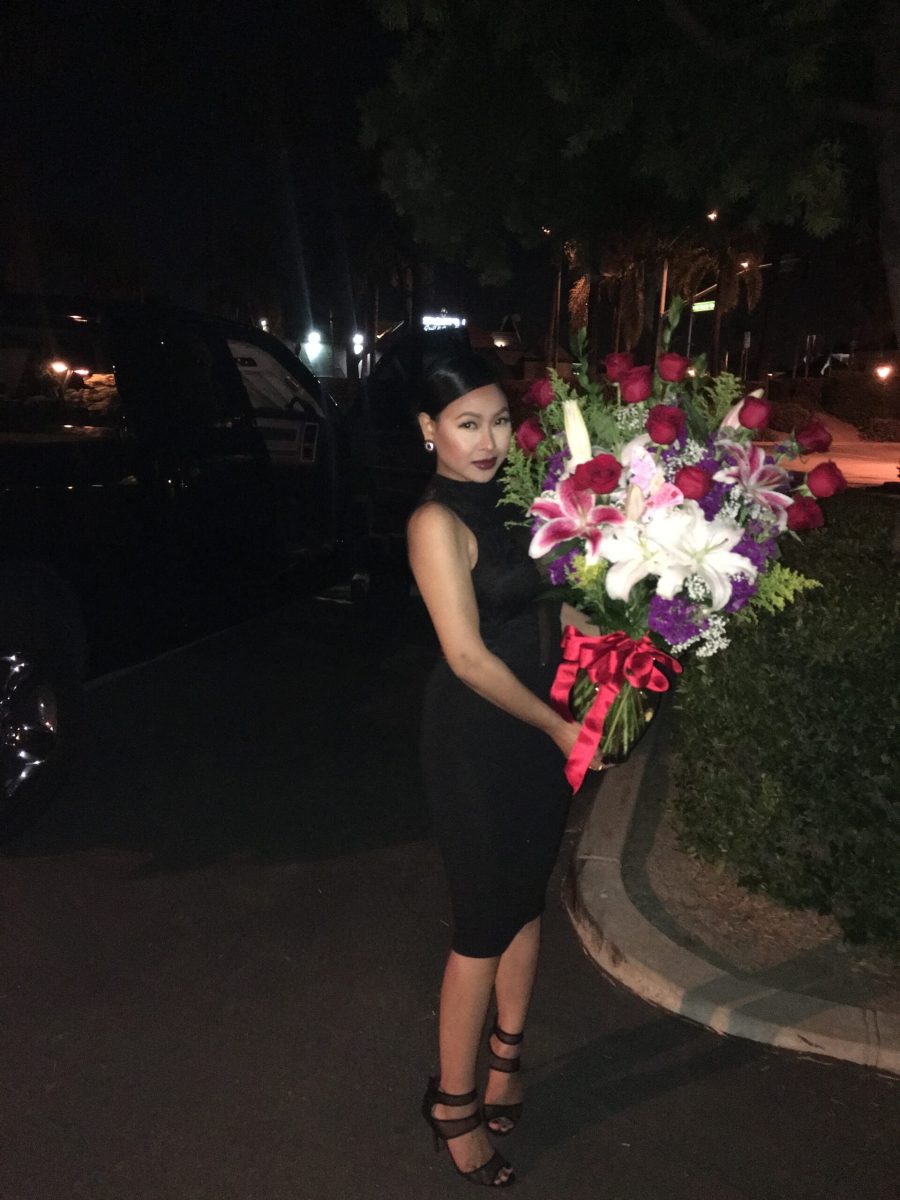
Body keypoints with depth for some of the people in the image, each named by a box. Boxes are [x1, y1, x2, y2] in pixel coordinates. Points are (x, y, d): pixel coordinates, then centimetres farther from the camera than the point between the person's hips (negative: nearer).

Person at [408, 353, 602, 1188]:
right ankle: (453, 1105, 28)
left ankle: (506, 1051, 44)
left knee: (526, 900, 21)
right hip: (475, 742, -7)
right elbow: (467, 656, -19)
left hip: (541, 727, 7)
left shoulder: (511, 500, 6)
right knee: (483, 928, 5)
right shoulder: (437, 522, -17)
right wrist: (557, 726, -11)